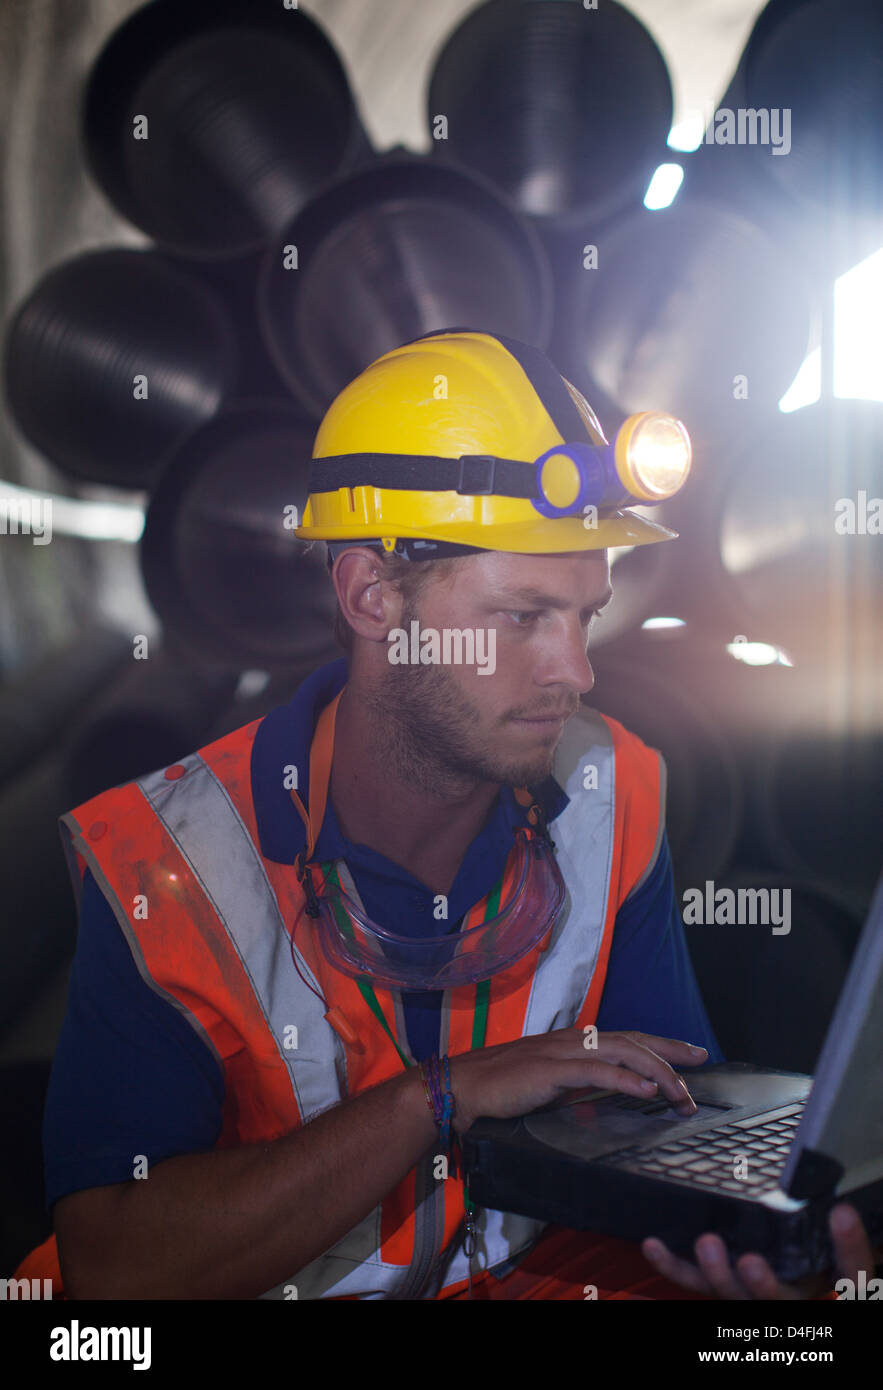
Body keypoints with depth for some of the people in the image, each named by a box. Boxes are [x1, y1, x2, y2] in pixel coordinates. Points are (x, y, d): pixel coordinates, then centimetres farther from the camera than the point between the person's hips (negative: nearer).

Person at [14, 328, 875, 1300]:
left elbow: (676, 1104, 0)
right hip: (273, 1286, -1)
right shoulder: (168, 866, -19)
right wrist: (447, 1095, -28)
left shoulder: (608, 799, -7)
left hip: (532, 1268, 2)